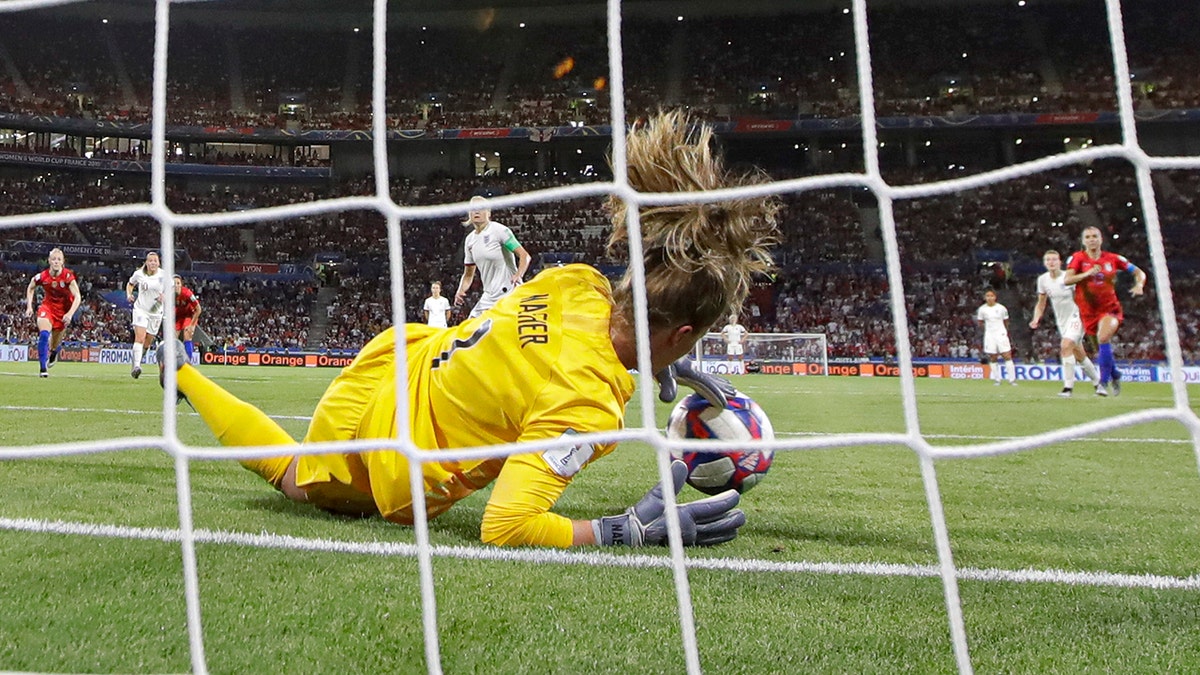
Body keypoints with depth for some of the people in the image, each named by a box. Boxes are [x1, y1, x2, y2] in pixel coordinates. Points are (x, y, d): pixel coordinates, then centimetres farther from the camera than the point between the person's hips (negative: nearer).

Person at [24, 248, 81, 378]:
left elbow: (77, 297, -29)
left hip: (63, 311, 0)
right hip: (47, 307, 1)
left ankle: (54, 353, 50)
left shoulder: (68, 276, -24)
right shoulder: (42, 276, -15)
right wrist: (29, 306, -1)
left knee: (54, 345, 10)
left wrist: (70, 314, -42)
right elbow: (30, 288, 7)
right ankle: (42, 368, -19)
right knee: (44, 334, -26)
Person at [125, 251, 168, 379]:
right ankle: (136, 365, -28)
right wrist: (129, 294, -2)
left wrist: (164, 296, -25)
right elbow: (130, 284, 17)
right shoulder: (138, 274, -4)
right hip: (140, 309, -1)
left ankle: (135, 363, 33)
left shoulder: (164, 275, -8)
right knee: (140, 337, -21)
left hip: (156, 312, 1)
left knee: (147, 343, 9)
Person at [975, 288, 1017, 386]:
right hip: (989, 335, 1)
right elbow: (980, 322, 13)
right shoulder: (982, 309, 0)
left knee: (1008, 356, -6)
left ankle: (1012, 379, -2)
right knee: (993, 358, 3)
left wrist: (1006, 332, 12)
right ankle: (997, 379, 12)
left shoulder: (1001, 308, -2)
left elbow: (1006, 321, 10)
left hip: (1001, 334, -1)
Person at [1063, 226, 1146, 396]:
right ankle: (1115, 375, 37)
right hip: (1088, 310, 1)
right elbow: (1066, 280, -17)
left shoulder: (1112, 258, 2)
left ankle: (1104, 382, -23)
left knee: (1103, 338, -27)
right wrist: (1087, 274, -31)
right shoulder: (1078, 258, -2)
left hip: (1110, 307, -1)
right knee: (1102, 350, 8)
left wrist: (1139, 285, -9)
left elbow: (1139, 273, 11)